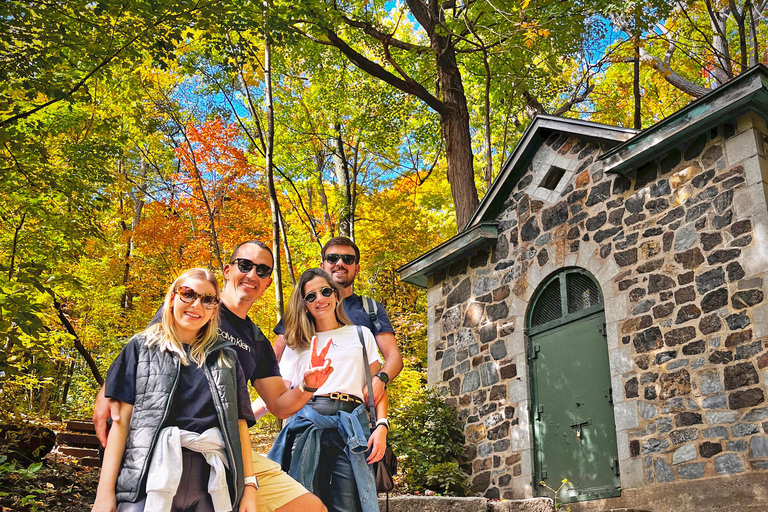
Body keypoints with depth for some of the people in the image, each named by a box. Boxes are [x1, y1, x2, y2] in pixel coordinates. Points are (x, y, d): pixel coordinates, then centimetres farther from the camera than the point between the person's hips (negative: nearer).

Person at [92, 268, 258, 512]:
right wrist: (105, 492, -5)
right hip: (150, 479, -2)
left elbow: (239, 423, 12)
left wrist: (249, 485, 4)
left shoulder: (226, 358, 17)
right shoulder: (142, 347, 10)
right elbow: (121, 418, 3)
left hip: (209, 485, 2)